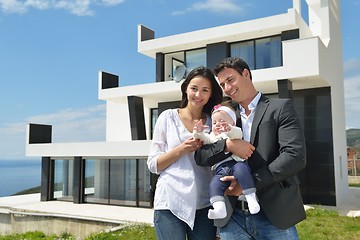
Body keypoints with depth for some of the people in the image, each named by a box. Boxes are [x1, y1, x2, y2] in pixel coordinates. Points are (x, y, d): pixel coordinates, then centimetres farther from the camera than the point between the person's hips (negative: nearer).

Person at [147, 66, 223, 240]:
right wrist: (181, 149, -13)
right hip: (170, 203, -2)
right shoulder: (168, 117, 3)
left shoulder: (213, 122, 10)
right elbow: (153, 165, 2)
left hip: (204, 204, 3)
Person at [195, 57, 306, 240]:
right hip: (232, 217, 4)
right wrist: (227, 144, -14)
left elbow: (295, 156, -11)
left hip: (273, 215, -3)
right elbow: (200, 156, 5)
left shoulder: (280, 108, 0)